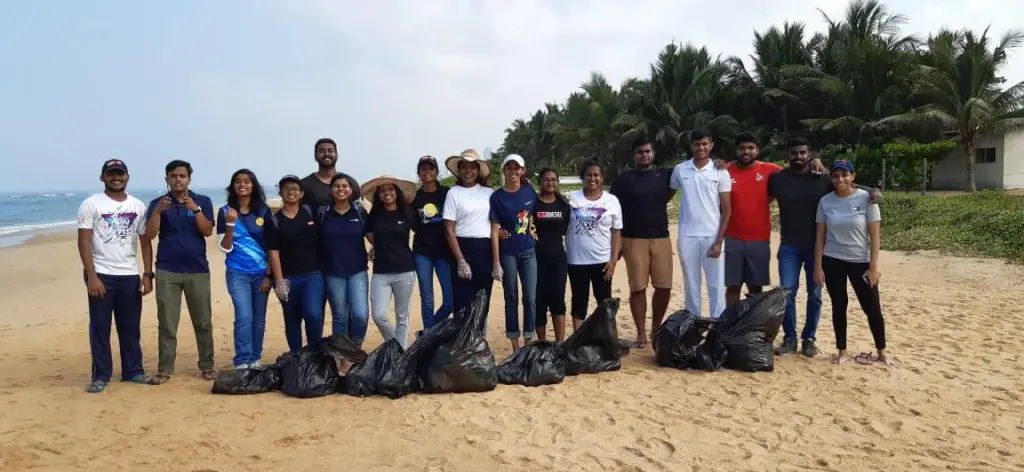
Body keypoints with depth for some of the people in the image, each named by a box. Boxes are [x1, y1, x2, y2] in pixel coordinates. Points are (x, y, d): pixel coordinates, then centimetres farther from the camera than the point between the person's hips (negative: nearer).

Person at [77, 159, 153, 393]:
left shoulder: (138, 206, 8)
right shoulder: (91, 204, -3)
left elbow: (145, 242, 9)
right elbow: (83, 242, -7)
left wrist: (147, 274, 1)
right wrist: (91, 276, -15)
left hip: (130, 276, 3)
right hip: (101, 275, -3)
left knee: (131, 327, 9)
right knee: (100, 328, 3)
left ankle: (133, 371, 19)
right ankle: (101, 375, 11)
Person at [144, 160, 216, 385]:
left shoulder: (203, 201, 4)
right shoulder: (158, 203, 3)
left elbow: (208, 231, -7)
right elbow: (150, 235, -7)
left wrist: (196, 209, -21)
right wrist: (158, 211, -22)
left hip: (198, 270, 0)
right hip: (167, 271, 0)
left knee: (203, 321, 4)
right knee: (166, 323, 1)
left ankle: (207, 365, 13)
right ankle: (165, 368, 7)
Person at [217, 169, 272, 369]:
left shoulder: (263, 211, 2)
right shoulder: (225, 212, -1)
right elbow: (225, 248, -4)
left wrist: (269, 274, 0)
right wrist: (230, 224, -18)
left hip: (261, 273, 2)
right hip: (237, 274, -2)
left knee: (259, 319, 7)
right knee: (244, 317, -13)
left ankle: (255, 360, 19)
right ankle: (242, 363, -7)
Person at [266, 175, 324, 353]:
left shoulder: (311, 212, 4)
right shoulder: (274, 221, -1)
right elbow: (273, 252, -4)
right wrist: (279, 281, -10)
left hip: (313, 274, 0)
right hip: (288, 278, 0)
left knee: (313, 314, -16)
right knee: (292, 320, 9)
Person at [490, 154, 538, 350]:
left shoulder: (530, 191, 2)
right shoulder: (497, 197, -5)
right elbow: (494, 231, -7)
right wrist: (496, 262, -11)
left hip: (529, 251, 2)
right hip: (507, 253, -2)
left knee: (530, 297, 0)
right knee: (511, 298, 6)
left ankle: (528, 344, 11)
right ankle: (515, 346, 14)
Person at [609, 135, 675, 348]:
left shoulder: (665, 175, 8)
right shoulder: (624, 179, 1)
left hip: (661, 238, 3)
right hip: (634, 240, -3)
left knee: (664, 286, 3)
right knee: (638, 288, 0)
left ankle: (656, 328, 21)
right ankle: (641, 333, 11)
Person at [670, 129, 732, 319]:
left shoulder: (720, 172, -1)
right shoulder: (680, 170, 4)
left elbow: (726, 209, -2)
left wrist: (719, 241, -9)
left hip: (712, 236, -1)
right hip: (687, 236, 2)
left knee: (716, 286, 1)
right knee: (691, 286, 9)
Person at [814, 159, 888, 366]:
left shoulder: (866, 198, -8)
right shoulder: (825, 201, -1)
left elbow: (874, 235, -7)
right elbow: (820, 236, 2)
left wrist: (873, 266, -11)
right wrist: (818, 266, -2)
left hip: (860, 262, -2)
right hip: (832, 261, 2)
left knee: (872, 308, 3)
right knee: (838, 306, 9)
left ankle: (881, 351, 20)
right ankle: (842, 351, 20)